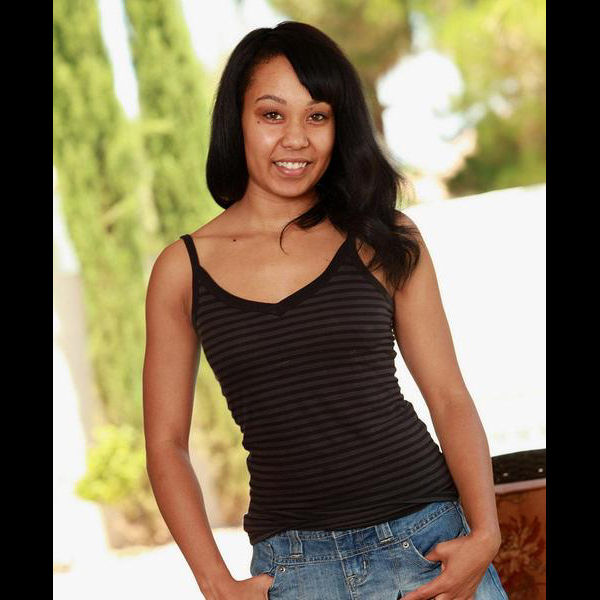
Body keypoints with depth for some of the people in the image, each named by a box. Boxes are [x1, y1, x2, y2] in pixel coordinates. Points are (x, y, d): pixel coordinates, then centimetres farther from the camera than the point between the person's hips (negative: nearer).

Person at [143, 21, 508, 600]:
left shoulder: (384, 240, 4)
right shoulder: (183, 269, 4)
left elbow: (449, 397, 4)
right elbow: (166, 443, 6)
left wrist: (484, 535, -9)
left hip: (429, 538, 0)